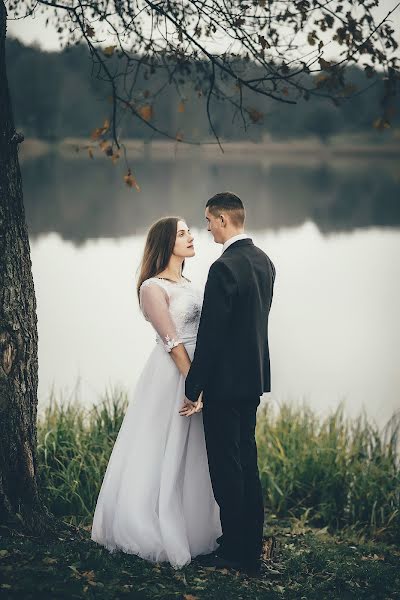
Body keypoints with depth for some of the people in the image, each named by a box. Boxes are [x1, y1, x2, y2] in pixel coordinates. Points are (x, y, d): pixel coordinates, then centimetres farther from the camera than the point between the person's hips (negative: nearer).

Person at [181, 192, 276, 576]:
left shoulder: (224, 267, -19)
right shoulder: (264, 261, 9)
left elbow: (210, 334, -20)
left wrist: (192, 390, -14)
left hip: (226, 381, -9)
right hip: (254, 375, 9)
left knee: (226, 465, 0)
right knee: (246, 461, 16)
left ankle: (235, 552, 6)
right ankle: (251, 546, 25)